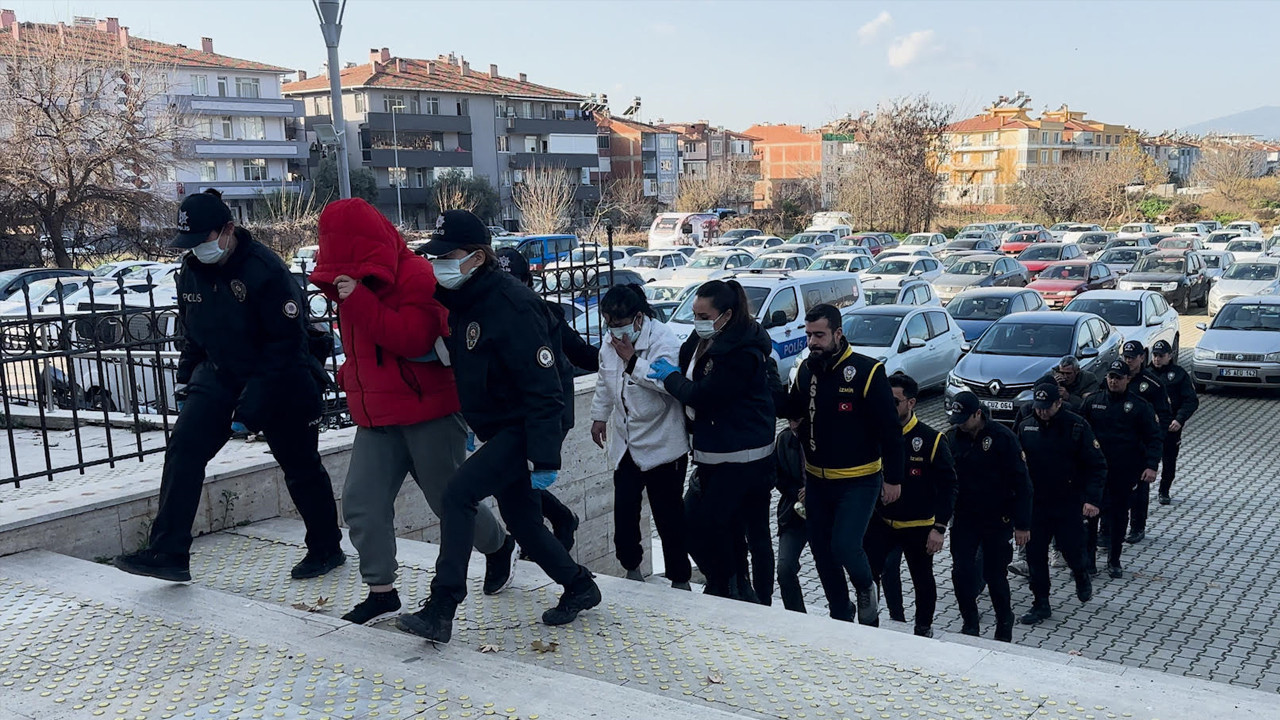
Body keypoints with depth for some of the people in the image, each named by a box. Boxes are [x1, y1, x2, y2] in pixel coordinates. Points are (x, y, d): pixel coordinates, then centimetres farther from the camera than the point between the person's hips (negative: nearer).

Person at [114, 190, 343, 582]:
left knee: (301, 467, 6)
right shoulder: (192, 271, -1)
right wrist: (184, 379, 10)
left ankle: (327, 549, 25)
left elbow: (286, 342, -22)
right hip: (219, 374, 6)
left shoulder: (265, 270, -23)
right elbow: (192, 331, 16)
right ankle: (168, 553, -8)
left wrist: (252, 402, -24)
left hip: (281, 381, -6)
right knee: (183, 449, -11)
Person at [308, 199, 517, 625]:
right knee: (361, 503, -3)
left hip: (429, 412, -7)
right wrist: (351, 376, 14)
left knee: (448, 498, 7)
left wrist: (357, 300, -29)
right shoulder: (350, 283, 12)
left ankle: (500, 547, 34)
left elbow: (414, 339, -28)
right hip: (376, 416, 7)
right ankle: (381, 590, 10)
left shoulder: (415, 275, -15)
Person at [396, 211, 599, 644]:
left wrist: (545, 458, -28)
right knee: (521, 521, 14)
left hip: (525, 429, -10)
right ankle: (579, 587, 33)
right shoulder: (462, 303, 7)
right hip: (498, 430, 10)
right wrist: (476, 423, 25)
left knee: (459, 494, -20)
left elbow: (544, 389, -25)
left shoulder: (512, 308, -23)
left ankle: (440, 611, -17)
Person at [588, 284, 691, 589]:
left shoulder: (663, 341, -18)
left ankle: (679, 579, 18)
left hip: (661, 446, -6)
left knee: (669, 518, 3)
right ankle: (631, 567, 31)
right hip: (626, 445, 6)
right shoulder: (611, 343, 5)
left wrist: (632, 361, -29)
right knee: (624, 512, 10)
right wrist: (599, 416, 26)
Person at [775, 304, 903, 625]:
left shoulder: (867, 371, -16)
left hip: (858, 481, -6)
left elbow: (890, 428, -12)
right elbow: (792, 409, 18)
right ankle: (840, 614, 32)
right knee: (822, 551, 12)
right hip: (816, 480, 6)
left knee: (844, 547, -16)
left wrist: (893, 478, -12)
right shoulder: (806, 370, 2)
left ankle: (866, 588, 18)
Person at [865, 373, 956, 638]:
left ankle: (924, 628, 36)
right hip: (881, 521, 2)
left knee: (923, 580, 15)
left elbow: (948, 486, -8)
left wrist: (939, 527, -13)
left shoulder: (931, 440, -12)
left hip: (919, 527, -1)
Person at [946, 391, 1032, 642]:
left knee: (995, 575, 5)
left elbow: (1021, 483, -10)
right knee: (961, 572, -2)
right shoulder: (952, 437, -1)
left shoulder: (1002, 437, -13)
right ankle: (970, 623, 17)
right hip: (964, 518, 3)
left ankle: (1004, 625, 28)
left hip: (997, 520, -3)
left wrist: (1022, 524, -11)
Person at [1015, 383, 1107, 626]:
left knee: (1072, 551, 6)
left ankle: (1082, 578, 41)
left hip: (1070, 505, -3)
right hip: (1035, 503, 3)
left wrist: (1092, 499, -17)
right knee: (1035, 555, 3)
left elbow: (1097, 466, -8)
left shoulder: (1077, 426, -10)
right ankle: (1041, 604, 17)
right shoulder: (1025, 427, 1)